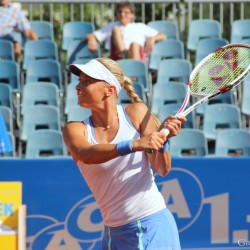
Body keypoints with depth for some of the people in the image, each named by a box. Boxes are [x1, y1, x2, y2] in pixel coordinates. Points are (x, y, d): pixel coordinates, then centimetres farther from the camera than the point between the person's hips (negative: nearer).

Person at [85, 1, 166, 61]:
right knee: (116, 29, -19)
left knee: (134, 44, -35)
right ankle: (124, 54, -47)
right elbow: (90, 36, 25)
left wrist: (153, 38, 0)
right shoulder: (111, 26, 33)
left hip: (138, 56, 0)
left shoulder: (140, 27, 30)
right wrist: (91, 39, -1)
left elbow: (163, 36, 24)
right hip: (118, 57, 1)